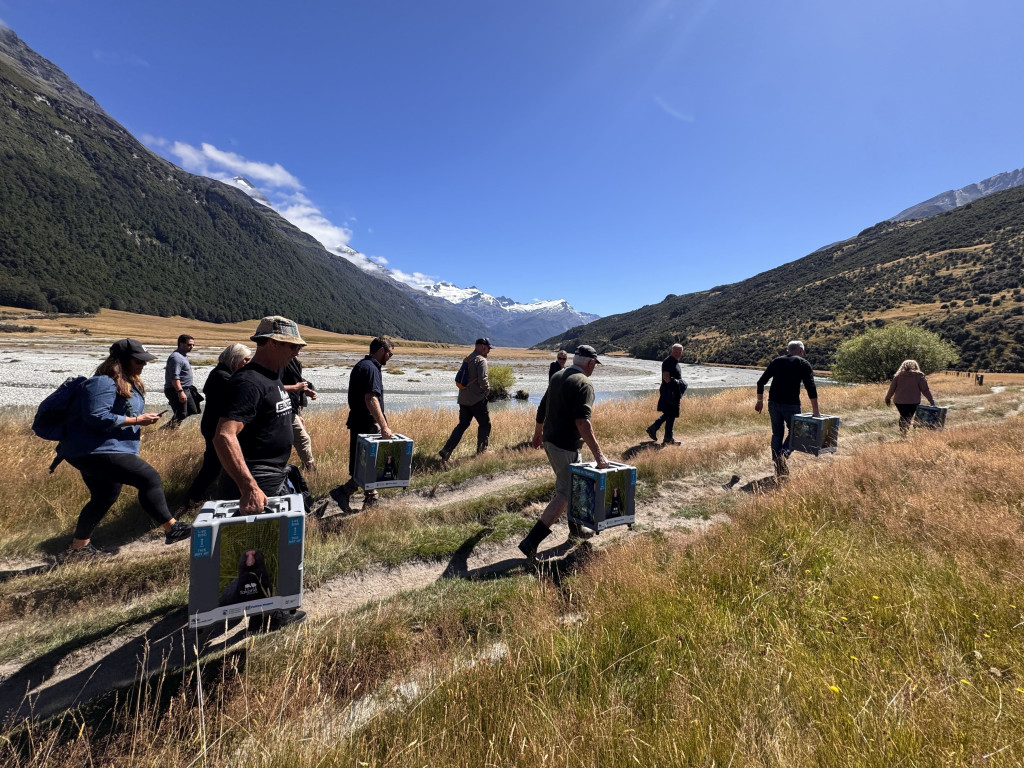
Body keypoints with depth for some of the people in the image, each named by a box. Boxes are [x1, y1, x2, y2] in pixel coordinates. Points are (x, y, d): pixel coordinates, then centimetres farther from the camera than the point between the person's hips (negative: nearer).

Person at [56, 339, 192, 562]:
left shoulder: (128, 383, 14)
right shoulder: (104, 383, -18)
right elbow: (97, 418, -26)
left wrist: (142, 418, 9)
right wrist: (136, 420, -21)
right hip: (96, 452, -12)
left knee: (104, 498, 21)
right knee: (150, 478, -16)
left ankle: (77, 549, 37)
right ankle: (171, 529, -10)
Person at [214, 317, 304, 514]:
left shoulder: (272, 375, 9)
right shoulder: (249, 381, -22)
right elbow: (224, 436, -32)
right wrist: (249, 488, -39)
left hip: (277, 481, 9)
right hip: (255, 485, -9)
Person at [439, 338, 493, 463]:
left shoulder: (467, 359, 15)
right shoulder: (481, 360, -13)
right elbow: (482, 380, -23)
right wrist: (487, 389, -2)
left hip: (463, 398, 8)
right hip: (476, 399, -8)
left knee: (462, 425, 12)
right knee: (485, 424, 9)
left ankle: (446, 451, 6)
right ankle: (482, 451, 19)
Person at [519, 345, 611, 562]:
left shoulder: (557, 376, 9)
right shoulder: (584, 384, -16)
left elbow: (543, 407, 17)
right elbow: (582, 422, -28)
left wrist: (538, 431, 30)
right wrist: (598, 454, -28)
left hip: (549, 440, 9)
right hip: (566, 447, -9)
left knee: (570, 486, 25)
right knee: (564, 495, -3)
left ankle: (576, 528, 41)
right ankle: (531, 542, -7)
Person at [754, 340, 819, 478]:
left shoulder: (776, 361, 13)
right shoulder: (803, 364, 1)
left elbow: (761, 382, 12)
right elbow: (811, 388, -7)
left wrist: (760, 401, 19)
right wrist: (816, 411, -6)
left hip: (773, 403, 4)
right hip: (791, 404, -4)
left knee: (777, 434, 12)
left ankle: (778, 469, 13)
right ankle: (783, 455, -13)